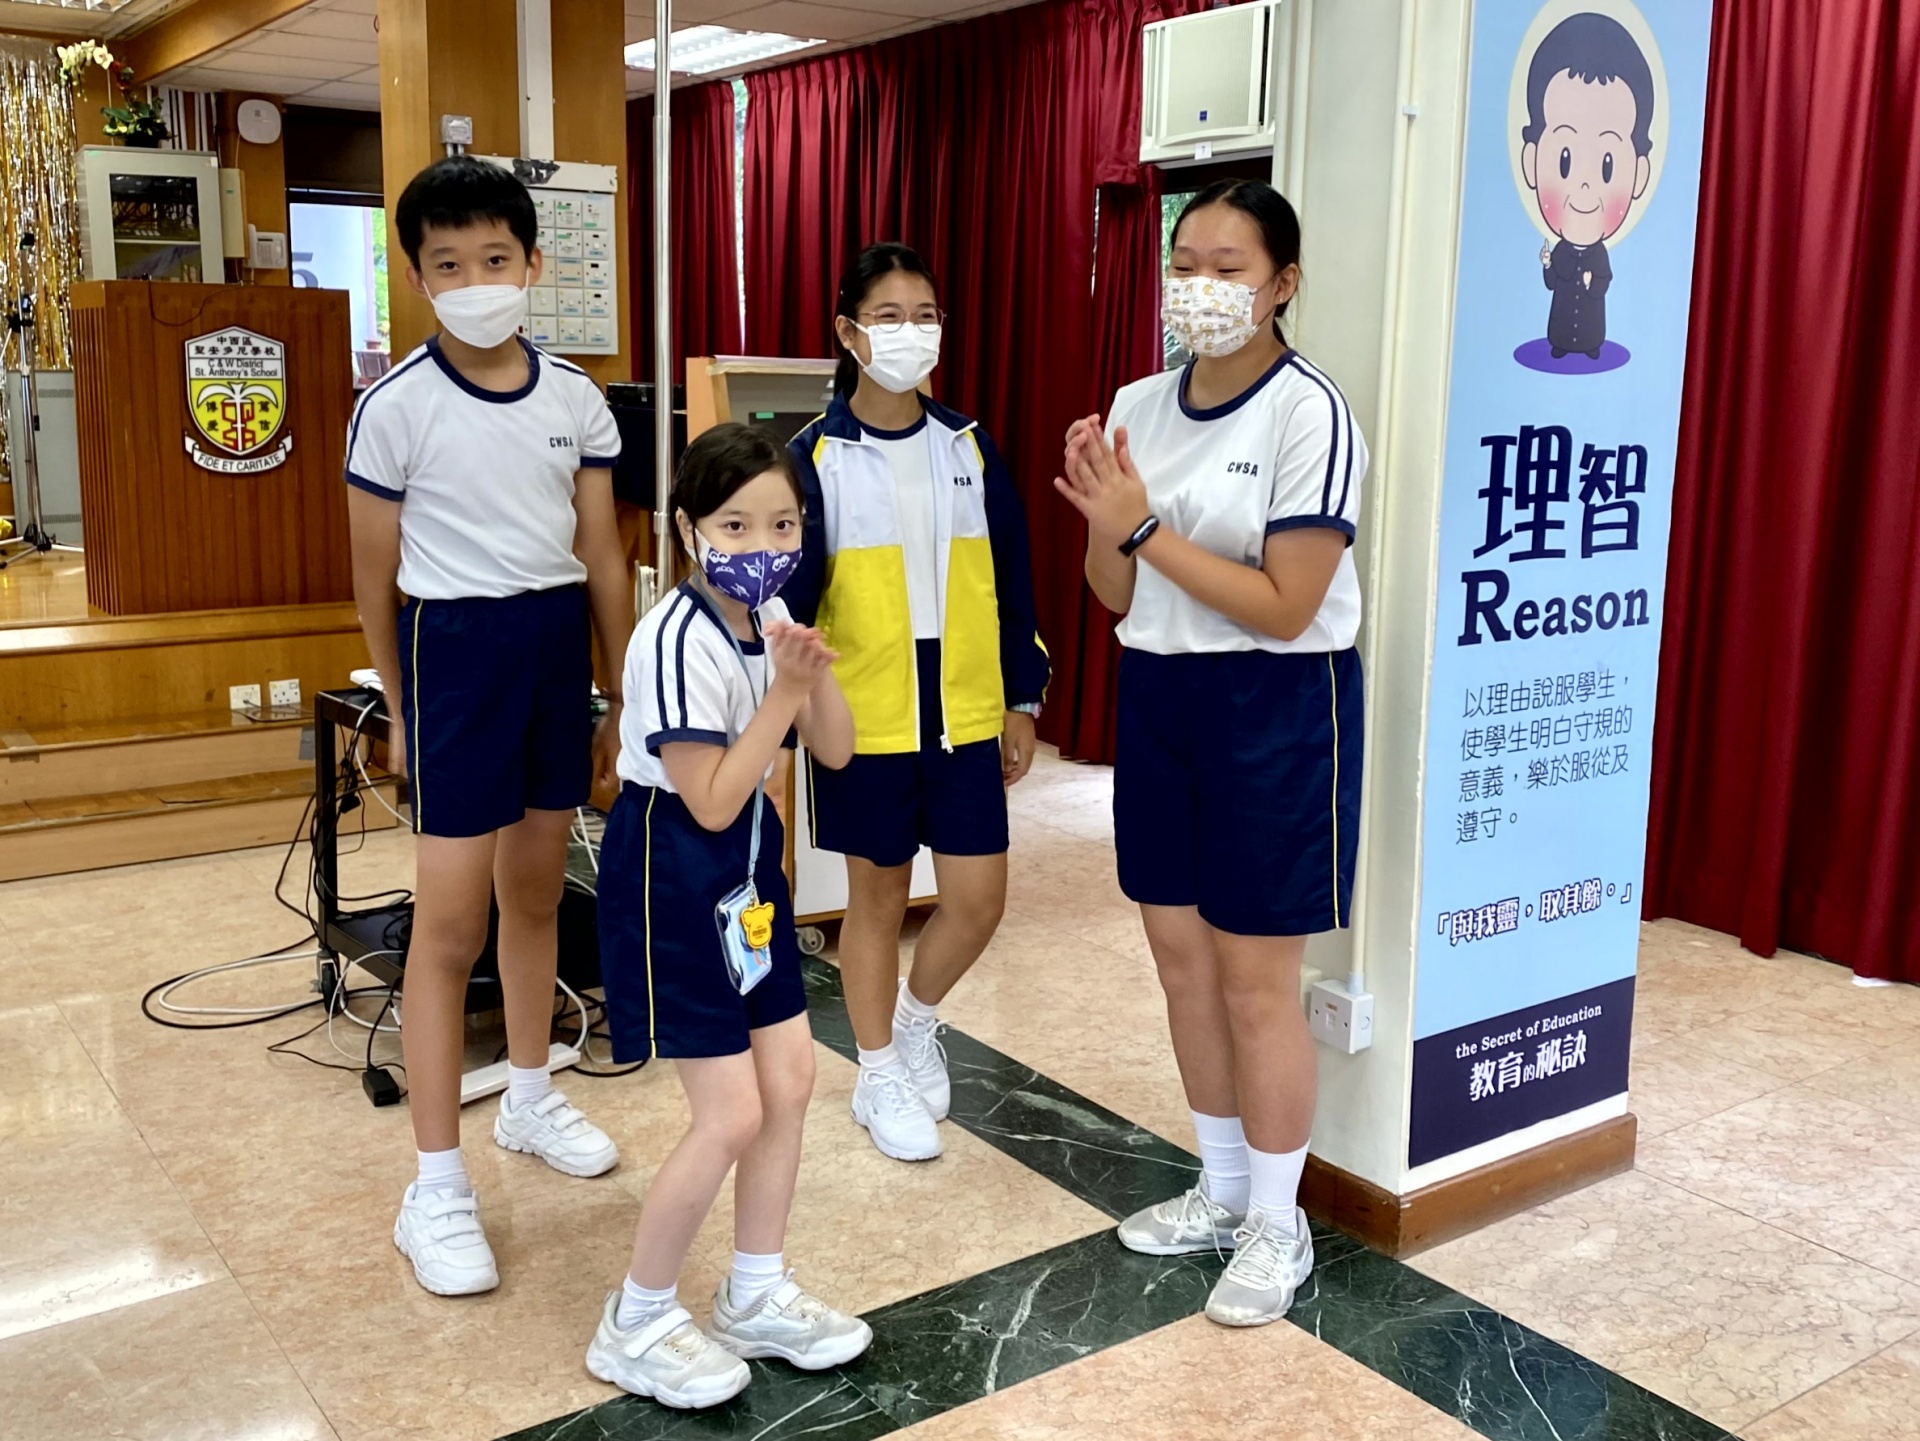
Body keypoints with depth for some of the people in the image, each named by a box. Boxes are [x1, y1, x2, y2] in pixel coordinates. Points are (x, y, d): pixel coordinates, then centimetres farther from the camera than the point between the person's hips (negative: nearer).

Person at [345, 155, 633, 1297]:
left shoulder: (576, 399, 3)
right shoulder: (397, 407, -9)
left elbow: (602, 555, 8)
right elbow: (376, 575, -1)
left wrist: (624, 696, 10)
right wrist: (402, 709, 4)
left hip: (560, 645, 5)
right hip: (457, 648, -5)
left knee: (537, 891, 18)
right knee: (452, 921, -4)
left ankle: (530, 1096, 38)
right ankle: (437, 1189, 5)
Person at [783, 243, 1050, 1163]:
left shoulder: (969, 448, 4)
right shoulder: (815, 458, -5)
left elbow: (1011, 581, 9)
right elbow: (790, 594, -7)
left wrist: (1022, 701, 9)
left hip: (964, 716, 3)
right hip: (863, 719, -3)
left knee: (978, 900, 3)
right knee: (877, 896, 10)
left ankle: (916, 1018, 34)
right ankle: (880, 1078, 29)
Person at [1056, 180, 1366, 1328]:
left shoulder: (1310, 414, -15)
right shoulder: (1140, 408, 4)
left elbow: (1285, 607, -19)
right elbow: (1119, 595, 7)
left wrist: (1146, 524, -20)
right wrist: (1101, 523, -13)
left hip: (1275, 708, -6)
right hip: (1159, 695, 7)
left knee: (1255, 980, 2)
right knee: (1181, 953, 15)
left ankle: (1277, 1225, 23)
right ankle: (1221, 1188, 34)